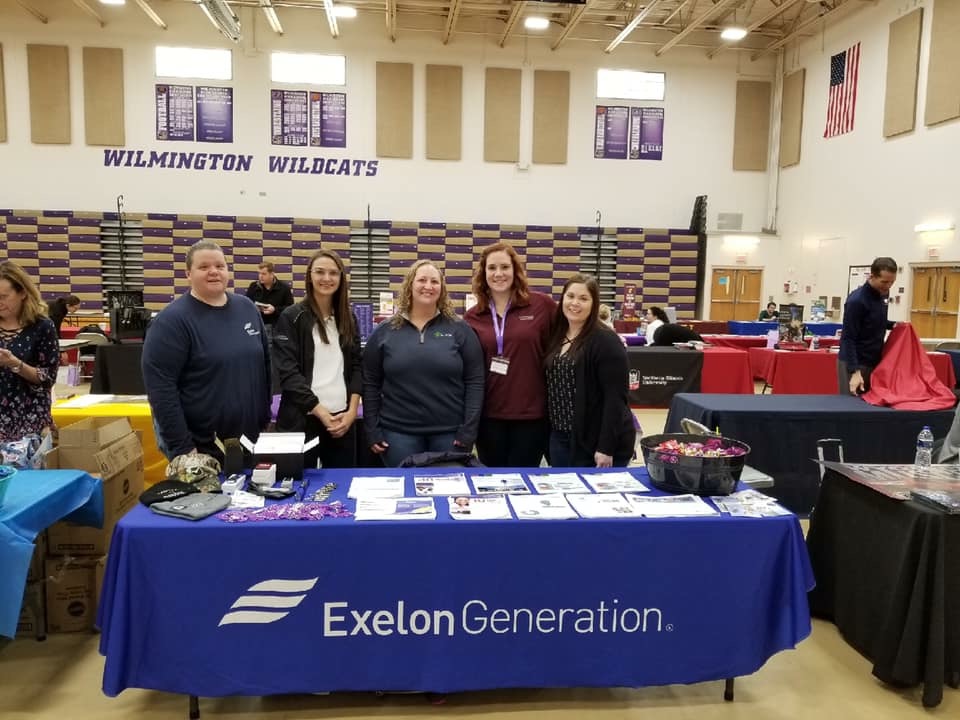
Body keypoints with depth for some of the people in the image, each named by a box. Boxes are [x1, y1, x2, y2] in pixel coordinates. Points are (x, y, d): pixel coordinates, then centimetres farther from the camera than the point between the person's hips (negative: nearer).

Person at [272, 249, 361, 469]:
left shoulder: (348, 318, 11)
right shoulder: (291, 318, -3)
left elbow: (356, 366, 9)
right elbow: (288, 372, -10)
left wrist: (352, 410, -4)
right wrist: (320, 411, -13)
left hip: (342, 418, 4)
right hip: (302, 418, -4)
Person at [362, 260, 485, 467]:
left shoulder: (459, 330, 2)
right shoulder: (385, 332, 5)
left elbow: (474, 382, -1)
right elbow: (370, 384, 6)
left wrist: (469, 430, -7)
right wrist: (372, 430, 1)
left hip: (450, 432, 0)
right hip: (399, 432, 1)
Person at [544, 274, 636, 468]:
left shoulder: (605, 341, -14)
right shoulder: (557, 335, 8)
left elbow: (615, 398, -18)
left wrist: (606, 447, -20)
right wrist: (549, 433, 10)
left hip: (596, 441, -7)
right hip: (560, 437, 7)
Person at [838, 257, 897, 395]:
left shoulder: (883, 294, 3)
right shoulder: (856, 300, -21)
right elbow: (848, 338, -21)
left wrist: (893, 325, 1)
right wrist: (854, 371, -26)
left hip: (875, 361, 7)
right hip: (854, 363, -7)